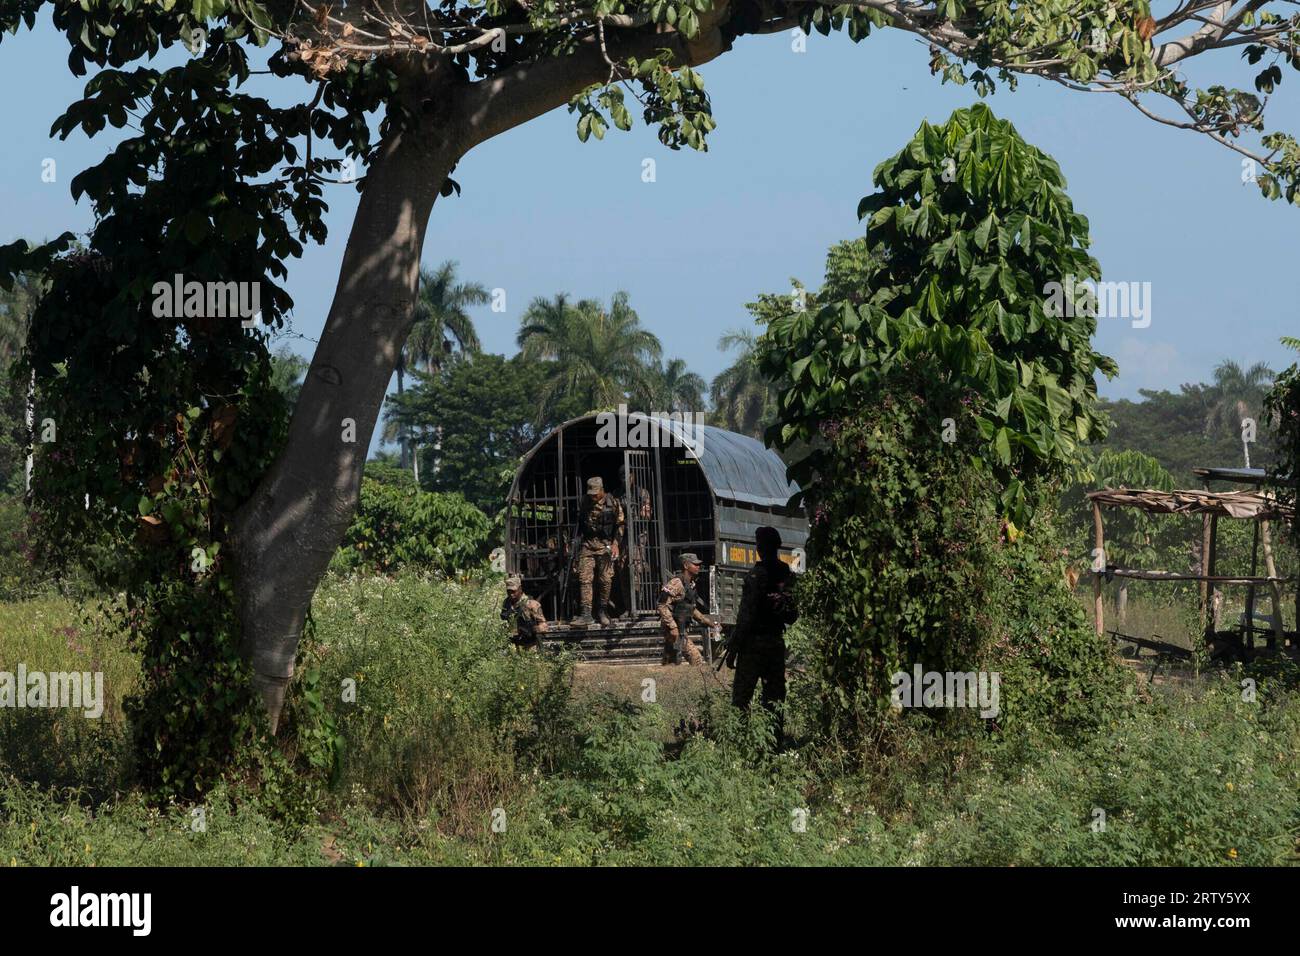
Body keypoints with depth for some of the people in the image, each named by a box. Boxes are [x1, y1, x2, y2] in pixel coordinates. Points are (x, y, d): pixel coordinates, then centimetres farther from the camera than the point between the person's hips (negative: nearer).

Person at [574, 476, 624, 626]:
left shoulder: (613, 503, -1)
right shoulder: (586, 504, 9)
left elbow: (620, 525, -1)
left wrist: (615, 544, -9)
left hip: (605, 546, -3)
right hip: (587, 545, 3)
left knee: (605, 580, -2)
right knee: (584, 578, -7)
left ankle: (601, 612, 11)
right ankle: (586, 614, -8)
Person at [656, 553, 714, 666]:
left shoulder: (690, 584, 14)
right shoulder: (676, 582, -16)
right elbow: (662, 605, -21)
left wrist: (704, 619, 16)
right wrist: (673, 627, -25)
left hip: (681, 629, 10)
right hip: (674, 630, -10)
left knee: (669, 663, 12)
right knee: (697, 660, -12)